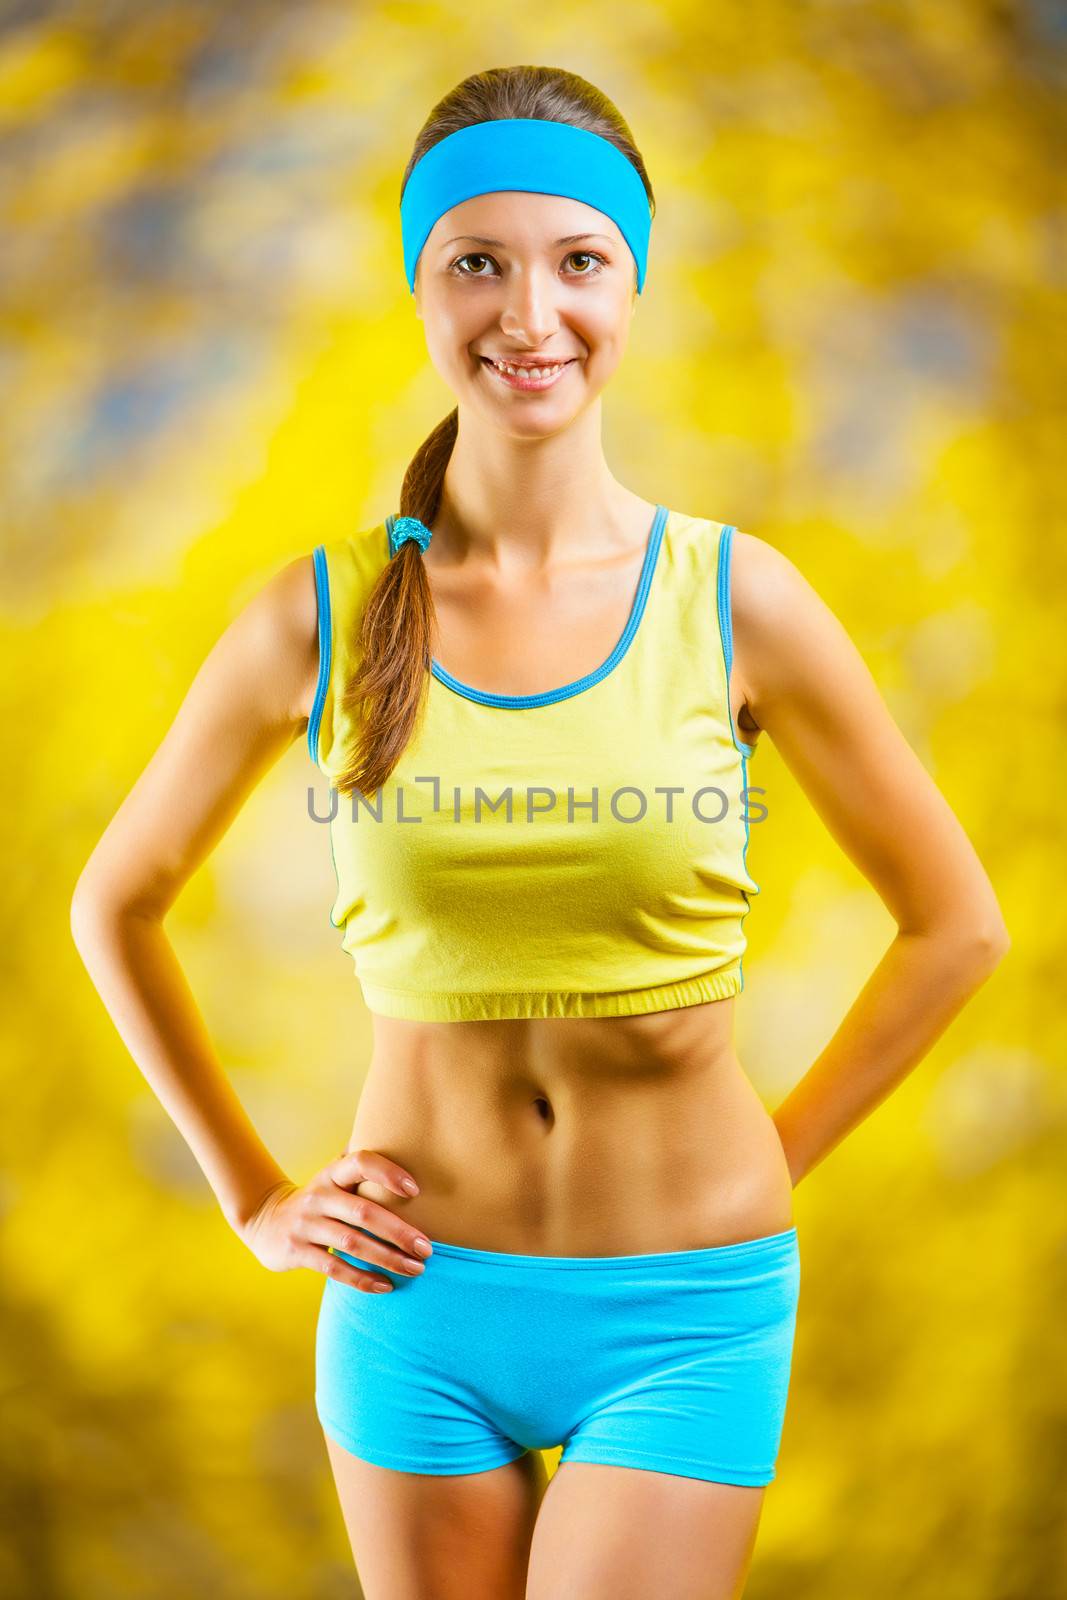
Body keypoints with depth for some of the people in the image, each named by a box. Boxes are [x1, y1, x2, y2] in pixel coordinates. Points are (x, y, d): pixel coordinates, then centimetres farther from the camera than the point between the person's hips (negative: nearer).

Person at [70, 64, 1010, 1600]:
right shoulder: (317, 619, -6)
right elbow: (116, 906, 9)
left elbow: (956, 924, 4)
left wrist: (770, 1160, 2)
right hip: (420, 1310, 1)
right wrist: (258, 1202, 6)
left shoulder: (735, 601, -7)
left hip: (685, 1313, -1)